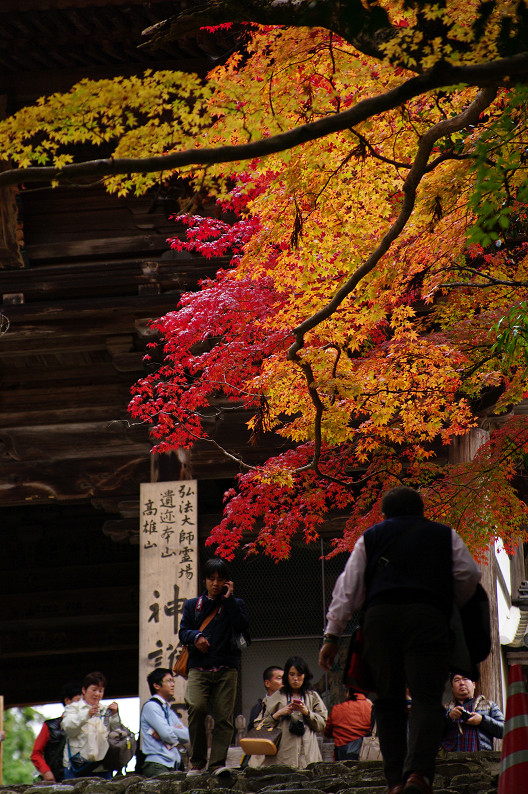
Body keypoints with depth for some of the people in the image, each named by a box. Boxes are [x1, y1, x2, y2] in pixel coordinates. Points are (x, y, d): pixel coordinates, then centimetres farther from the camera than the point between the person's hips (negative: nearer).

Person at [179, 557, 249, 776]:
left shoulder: (234, 604, 15)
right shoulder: (193, 605, 20)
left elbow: (243, 626, -3)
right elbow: (183, 632, 12)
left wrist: (228, 599, -2)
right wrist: (196, 637, -10)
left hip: (226, 668, 0)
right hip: (199, 669, 0)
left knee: (223, 715, -11)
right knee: (196, 707, -22)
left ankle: (218, 762, -11)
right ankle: (197, 762, -12)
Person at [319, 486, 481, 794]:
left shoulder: (370, 537, 24)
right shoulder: (445, 535, 23)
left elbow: (348, 586, 16)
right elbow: (469, 575, 14)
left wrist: (332, 635, 13)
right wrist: (454, 607, 34)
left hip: (379, 617, 2)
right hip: (427, 615, -2)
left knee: (389, 702, 9)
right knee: (427, 699, -8)